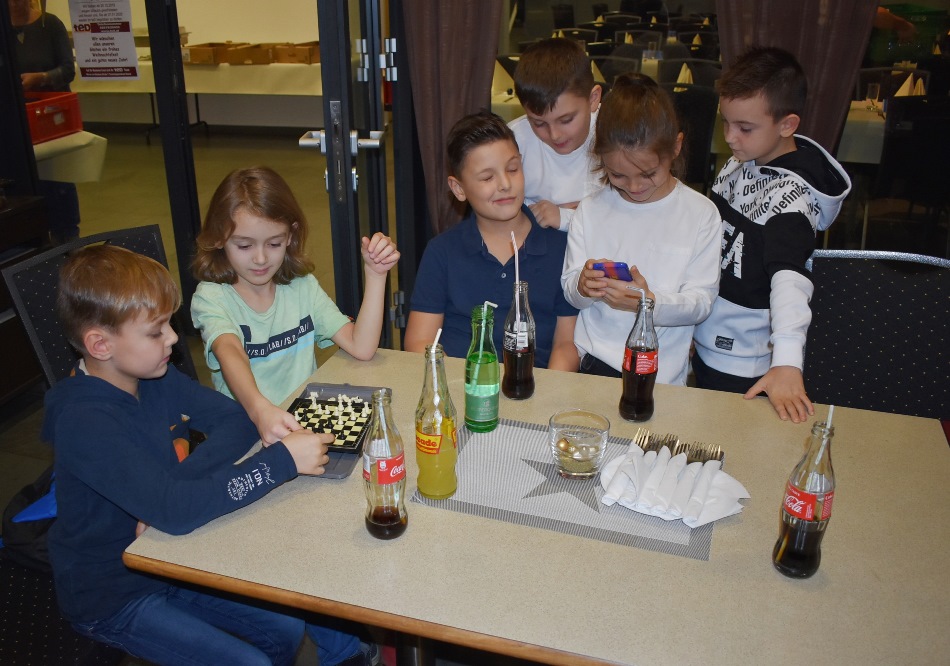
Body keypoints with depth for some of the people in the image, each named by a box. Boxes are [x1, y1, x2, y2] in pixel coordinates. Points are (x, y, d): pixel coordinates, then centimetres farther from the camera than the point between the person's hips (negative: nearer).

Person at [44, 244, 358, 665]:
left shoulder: (156, 378, -5)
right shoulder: (83, 421, -29)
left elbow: (236, 420, -9)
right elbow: (174, 510, -38)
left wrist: (171, 494, -24)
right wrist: (283, 460, -35)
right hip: (111, 598, -6)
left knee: (286, 630, 3)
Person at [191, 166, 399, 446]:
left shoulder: (303, 288, 6)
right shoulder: (211, 297, -6)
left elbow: (362, 347, -3)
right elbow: (230, 352, -27)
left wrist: (375, 274, -13)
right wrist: (260, 409, -47)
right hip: (244, 428, -2)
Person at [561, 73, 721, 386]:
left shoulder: (701, 214, 3)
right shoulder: (590, 210, 8)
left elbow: (701, 301, -3)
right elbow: (571, 294, 7)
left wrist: (651, 302, -21)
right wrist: (583, 287, -16)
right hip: (590, 362, 1)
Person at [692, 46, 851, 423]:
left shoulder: (791, 196, -24)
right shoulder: (741, 162, 0)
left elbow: (789, 277, -36)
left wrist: (787, 362, -46)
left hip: (746, 367, -8)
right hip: (707, 345, 8)